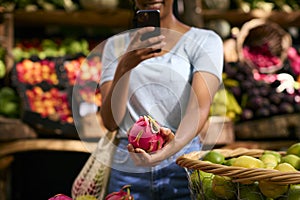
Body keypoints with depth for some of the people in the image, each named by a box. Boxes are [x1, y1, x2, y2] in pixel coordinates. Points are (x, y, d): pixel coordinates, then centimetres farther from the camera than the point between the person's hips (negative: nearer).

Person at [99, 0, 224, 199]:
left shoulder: (205, 41, 0)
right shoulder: (116, 45, 7)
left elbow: (200, 108, -15)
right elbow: (110, 121, -3)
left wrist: (175, 145, -34)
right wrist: (124, 66, -18)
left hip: (183, 166, -2)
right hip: (128, 168, 2)